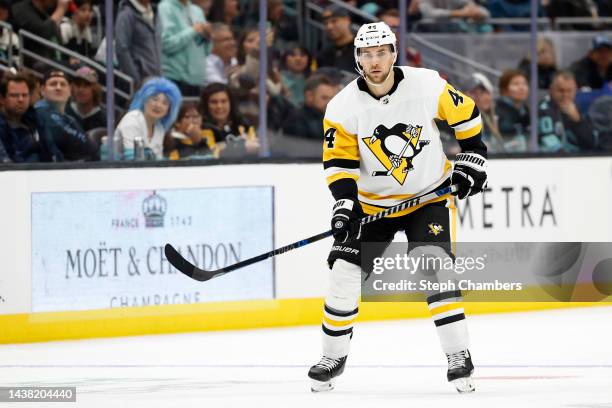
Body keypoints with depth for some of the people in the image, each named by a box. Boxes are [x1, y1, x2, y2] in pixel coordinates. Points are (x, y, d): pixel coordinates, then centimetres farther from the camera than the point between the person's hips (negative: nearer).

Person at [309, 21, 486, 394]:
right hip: (373, 203, 2)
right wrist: (345, 203, -24)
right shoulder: (343, 108, -13)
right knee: (345, 272, -4)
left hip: (430, 195, -2)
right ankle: (334, 356, 15)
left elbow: (465, 114, 1)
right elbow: (340, 163, -10)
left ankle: (459, 357, -14)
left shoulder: (427, 85, -15)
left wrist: (472, 157, -1)